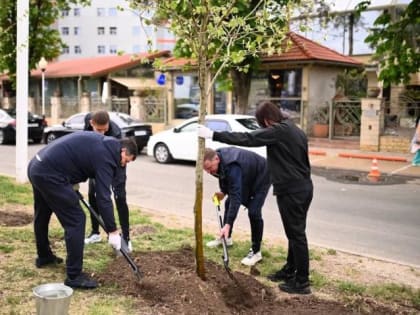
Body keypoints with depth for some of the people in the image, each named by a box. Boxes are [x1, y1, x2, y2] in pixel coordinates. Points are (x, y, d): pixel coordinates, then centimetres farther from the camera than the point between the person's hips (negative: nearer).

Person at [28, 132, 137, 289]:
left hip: (36, 166, 11)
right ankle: (74, 276, -1)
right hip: (50, 174, -11)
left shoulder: (101, 141, 16)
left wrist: (72, 181, 21)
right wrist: (113, 231, -12)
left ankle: (44, 256, 49)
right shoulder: (105, 156, -11)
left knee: (42, 215, 27)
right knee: (75, 220, -6)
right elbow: (103, 197, -15)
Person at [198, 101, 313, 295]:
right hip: (303, 187, 10)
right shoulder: (296, 130, 14)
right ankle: (289, 271, 32)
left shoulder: (278, 131, -15)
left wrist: (213, 135, -20)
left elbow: (246, 139, -21)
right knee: (295, 233, 18)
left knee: (296, 235, -3)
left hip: (291, 191, -10)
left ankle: (302, 282, 5)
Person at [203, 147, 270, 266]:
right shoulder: (218, 160, -17)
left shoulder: (232, 167, -42)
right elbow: (224, 176, 8)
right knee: (229, 203, 12)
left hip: (260, 178, -9)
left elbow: (236, 197, -45)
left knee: (253, 212, -19)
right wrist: (223, 192, -6)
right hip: (245, 178, 9)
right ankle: (226, 237, 31)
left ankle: (256, 251, -7)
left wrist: (228, 224, -48)